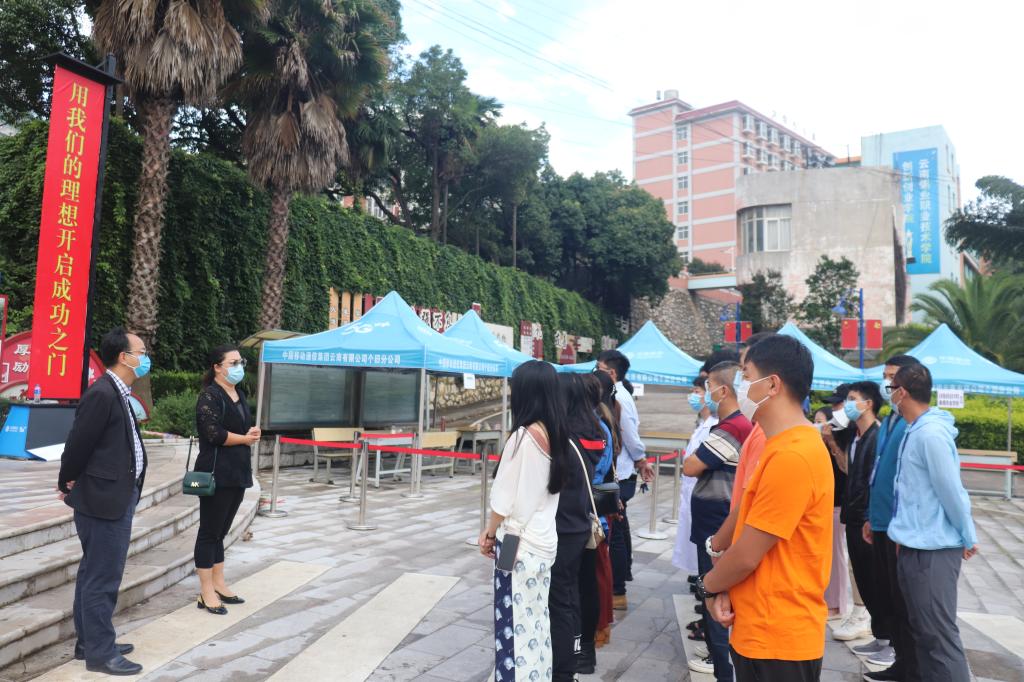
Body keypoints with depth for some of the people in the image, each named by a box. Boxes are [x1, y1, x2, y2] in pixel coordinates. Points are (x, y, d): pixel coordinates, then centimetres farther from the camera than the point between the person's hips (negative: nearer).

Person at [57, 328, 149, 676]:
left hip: (117, 498, 10)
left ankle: (90, 642, 32)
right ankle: (100, 653, 12)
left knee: (93, 575, 19)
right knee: (102, 579, 1)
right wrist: (67, 485, -3)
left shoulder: (118, 393, 11)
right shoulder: (101, 394, -20)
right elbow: (77, 444, -17)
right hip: (103, 499, -10)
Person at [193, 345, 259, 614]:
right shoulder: (210, 396, -11)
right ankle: (207, 594, 8)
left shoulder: (239, 395, 15)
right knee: (210, 531, 0)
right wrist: (245, 438, -8)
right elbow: (214, 434, -21)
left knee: (221, 531, 15)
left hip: (237, 473, 8)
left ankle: (218, 585, 24)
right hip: (216, 474, -8)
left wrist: (253, 433, -4)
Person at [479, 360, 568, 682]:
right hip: (543, 542, 8)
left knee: (515, 624, 2)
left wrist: (490, 533, 2)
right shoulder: (556, 435, 4)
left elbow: (506, 495, -14)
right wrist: (495, 529, 12)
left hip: (519, 544, -8)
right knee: (535, 622, 16)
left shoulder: (525, 435, -18)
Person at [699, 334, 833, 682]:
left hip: (777, 638, -9)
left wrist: (708, 586, -3)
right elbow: (747, 519, 11)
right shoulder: (784, 446, 9)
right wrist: (724, 587, -1)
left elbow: (747, 555, -21)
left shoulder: (791, 456, -24)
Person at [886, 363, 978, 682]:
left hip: (933, 550, -10)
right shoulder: (914, 431, 9)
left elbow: (951, 491, -17)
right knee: (922, 631, 18)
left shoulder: (931, 433, -20)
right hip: (914, 546, 10)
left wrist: (969, 539, -6)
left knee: (940, 635, -4)